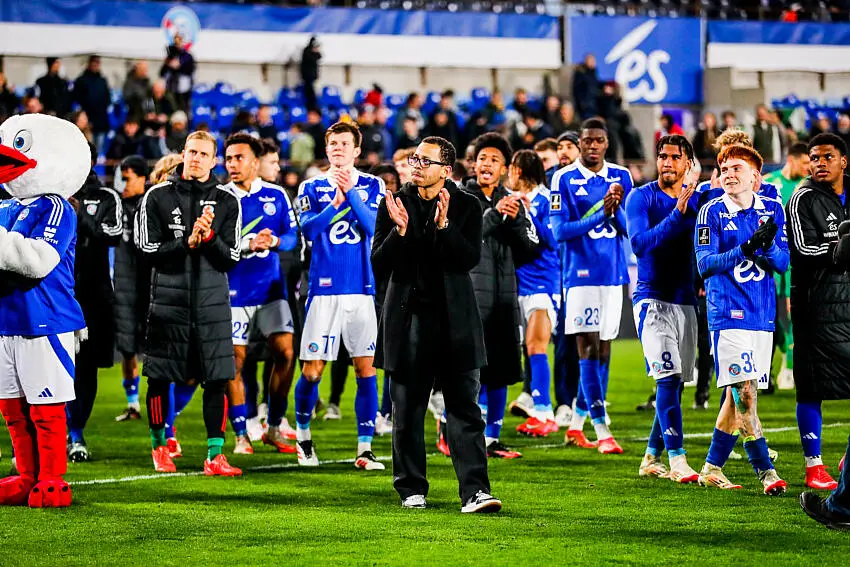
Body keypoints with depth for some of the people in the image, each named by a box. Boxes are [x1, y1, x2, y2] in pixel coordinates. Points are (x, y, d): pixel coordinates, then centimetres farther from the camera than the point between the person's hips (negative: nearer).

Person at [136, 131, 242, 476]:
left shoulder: (227, 202, 7)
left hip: (212, 303, 1)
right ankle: (159, 446, 22)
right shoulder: (158, 197, 4)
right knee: (159, 379, 4)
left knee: (216, 380, -4)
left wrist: (209, 237, -13)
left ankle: (214, 455, 0)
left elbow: (232, 258, 4)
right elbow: (148, 248, -3)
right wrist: (187, 242, -14)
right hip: (168, 301, -1)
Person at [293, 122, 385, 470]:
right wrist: (336, 203, -22)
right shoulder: (312, 187, 6)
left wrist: (350, 191, -19)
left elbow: (373, 225, -9)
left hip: (363, 288, 0)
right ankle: (303, 434, 22)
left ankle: (365, 448, 2)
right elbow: (308, 229, -8)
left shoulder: (372, 186, 7)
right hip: (324, 288, 0)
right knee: (312, 369, -1)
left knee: (365, 367, -2)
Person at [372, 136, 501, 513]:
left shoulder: (466, 206, 3)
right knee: (407, 411, 8)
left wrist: (443, 225, -21)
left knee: (464, 408, -7)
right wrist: (399, 231, -16)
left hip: (453, 321, -2)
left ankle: (475, 492, -11)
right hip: (408, 318, 2)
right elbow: (379, 263, 0)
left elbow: (470, 258, -9)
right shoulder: (394, 204, 6)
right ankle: (411, 489, 19)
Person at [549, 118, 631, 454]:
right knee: (588, 348, -9)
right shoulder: (564, 179, -3)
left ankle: (576, 425, 20)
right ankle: (602, 431, -10)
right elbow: (559, 231, -10)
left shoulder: (621, 177, 8)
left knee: (603, 350, 8)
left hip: (614, 274, 5)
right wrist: (601, 214, -19)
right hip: (582, 274, -5)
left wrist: (616, 208, -16)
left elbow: (631, 229, 5)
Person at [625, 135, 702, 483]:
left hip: (685, 300, 5)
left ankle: (652, 459, 20)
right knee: (668, 377, -17)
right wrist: (679, 211, -25)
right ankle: (677, 460, -18)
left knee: (676, 383, 8)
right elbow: (640, 243, -17)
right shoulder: (640, 198, -3)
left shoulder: (699, 199, 8)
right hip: (653, 299, -5)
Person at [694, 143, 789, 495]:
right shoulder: (712, 212, -3)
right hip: (727, 313, -5)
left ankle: (712, 468, 19)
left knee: (737, 396, 9)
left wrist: (768, 246, -19)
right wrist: (745, 249, -25)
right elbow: (705, 265, -11)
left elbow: (783, 264, 3)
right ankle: (765, 471, -8)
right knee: (745, 394, -12)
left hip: (763, 315, 5)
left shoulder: (772, 210, 8)